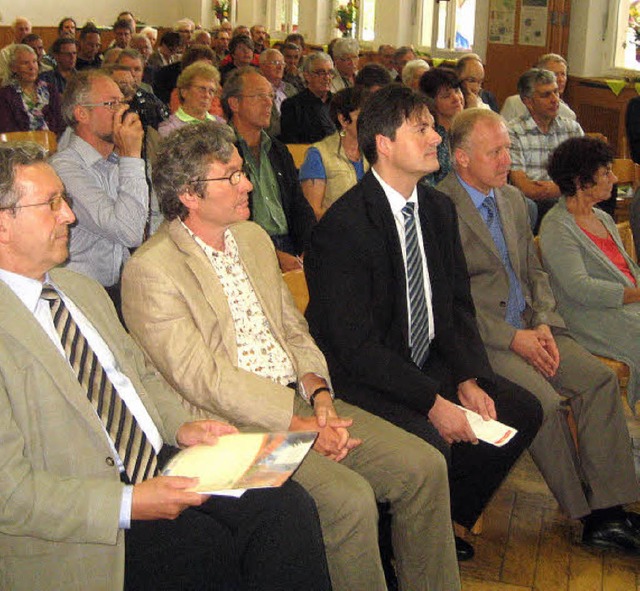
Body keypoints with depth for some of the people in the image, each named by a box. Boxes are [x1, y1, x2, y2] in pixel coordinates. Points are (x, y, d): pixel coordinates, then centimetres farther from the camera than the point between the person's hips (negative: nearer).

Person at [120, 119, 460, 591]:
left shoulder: (254, 238, 15)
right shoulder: (150, 270, -10)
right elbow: (203, 379, -15)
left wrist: (319, 394, -4)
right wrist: (297, 424, -17)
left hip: (301, 400, 8)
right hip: (232, 426, -7)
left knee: (424, 466, -5)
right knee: (350, 498, -27)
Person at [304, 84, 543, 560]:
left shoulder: (439, 209, 6)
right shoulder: (342, 227, -20)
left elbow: (459, 305, 10)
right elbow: (354, 346, -22)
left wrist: (469, 378, -5)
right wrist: (433, 402, -22)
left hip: (428, 362, 8)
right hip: (363, 379, -8)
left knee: (522, 411, 1)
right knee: (430, 444, -30)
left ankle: (448, 518, 17)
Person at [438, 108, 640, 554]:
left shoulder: (512, 198, 15)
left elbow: (534, 270, 18)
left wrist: (544, 323, -1)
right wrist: (513, 338, -16)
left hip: (529, 328, 7)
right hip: (481, 337, -7)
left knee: (600, 379, -11)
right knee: (544, 401, -24)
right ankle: (588, 514, -4)